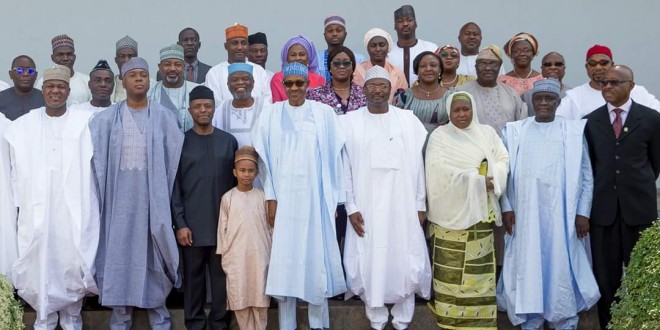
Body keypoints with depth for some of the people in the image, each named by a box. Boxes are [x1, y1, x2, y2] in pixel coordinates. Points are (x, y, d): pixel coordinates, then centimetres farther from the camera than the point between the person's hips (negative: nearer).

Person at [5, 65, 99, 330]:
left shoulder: (86, 123, 0)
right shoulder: (22, 126, 7)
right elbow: (17, 171, 7)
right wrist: (21, 204, 2)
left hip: (75, 209, -1)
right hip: (36, 210, 1)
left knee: (74, 264, 2)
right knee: (39, 264, 3)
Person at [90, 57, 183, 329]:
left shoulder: (164, 117, 3)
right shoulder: (106, 119, 5)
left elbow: (176, 156, 1)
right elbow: (95, 155, 3)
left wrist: (170, 194, -3)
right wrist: (98, 193, -5)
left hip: (153, 195, -1)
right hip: (120, 195, 1)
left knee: (153, 252, 5)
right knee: (119, 252, 4)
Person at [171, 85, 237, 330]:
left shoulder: (228, 141, 6)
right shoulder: (181, 142, 3)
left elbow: (236, 183, 8)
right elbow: (174, 186, 0)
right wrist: (179, 223, -7)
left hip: (223, 224, 1)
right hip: (192, 225, -1)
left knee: (221, 277, 5)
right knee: (193, 277, 5)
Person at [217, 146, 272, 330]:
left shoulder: (262, 197, 3)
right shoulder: (227, 198, 2)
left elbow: (270, 226, 6)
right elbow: (222, 228, 5)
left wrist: (272, 253, 4)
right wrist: (224, 255, 3)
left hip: (259, 255, 0)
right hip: (236, 257, 0)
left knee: (260, 296, 4)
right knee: (239, 297, 3)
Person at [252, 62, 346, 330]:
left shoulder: (324, 113, 4)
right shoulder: (272, 114, 5)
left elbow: (333, 157, 3)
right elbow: (265, 157, 3)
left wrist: (333, 200, -1)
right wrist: (270, 198, -5)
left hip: (315, 197, 0)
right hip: (284, 196, 0)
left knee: (316, 256, 1)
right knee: (284, 258, 0)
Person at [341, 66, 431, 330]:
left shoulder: (409, 121, 3)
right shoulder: (349, 122, 0)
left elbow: (418, 164, 5)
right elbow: (344, 168, 0)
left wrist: (421, 204, 4)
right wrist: (351, 207, -5)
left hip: (403, 207, 1)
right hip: (366, 208, -1)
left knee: (405, 265, 3)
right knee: (369, 265, 3)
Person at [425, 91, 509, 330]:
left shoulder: (487, 133, 12)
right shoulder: (439, 136, 0)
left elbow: (503, 161, 4)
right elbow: (439, 169, -13)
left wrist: (490, 178, -17)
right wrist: (476, 180, -15)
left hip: (481, 211, 3)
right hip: (452, 212, -3)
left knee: (479, 269, 4)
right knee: (451, 270, -2)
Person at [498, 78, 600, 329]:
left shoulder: (574, 131, 4)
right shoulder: (515, 131, 7)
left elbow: (586, 176, 4)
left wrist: (583, 212, -3)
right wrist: (506, 207, -2)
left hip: (561, 214, -1)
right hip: (525, 213, 1)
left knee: (563, 269, 2)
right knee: (528, 270, 4)